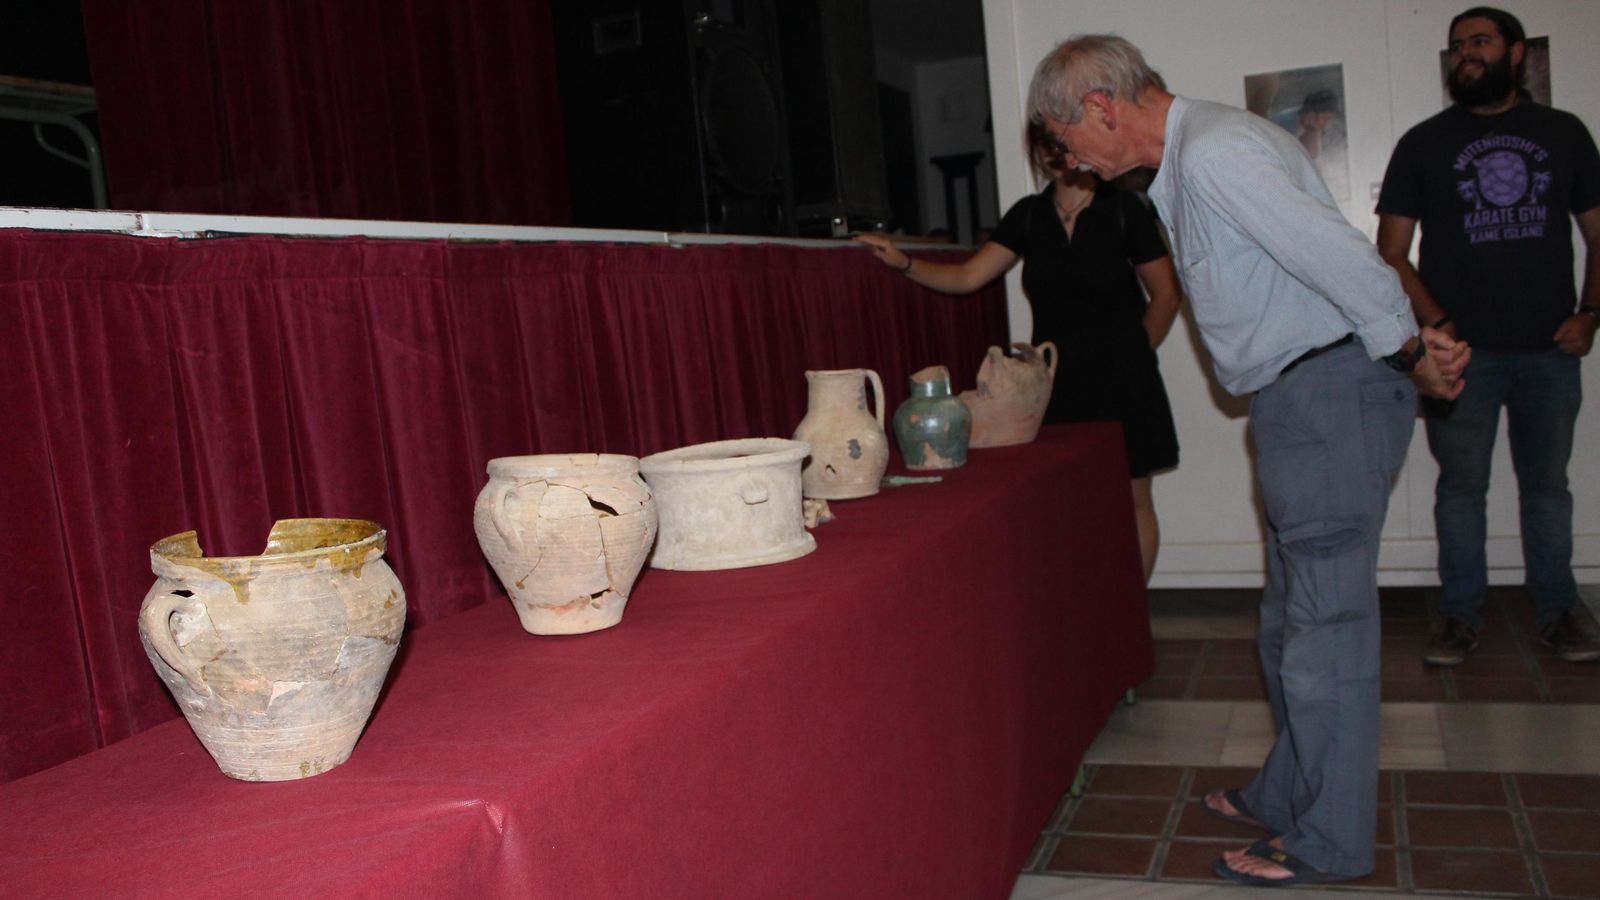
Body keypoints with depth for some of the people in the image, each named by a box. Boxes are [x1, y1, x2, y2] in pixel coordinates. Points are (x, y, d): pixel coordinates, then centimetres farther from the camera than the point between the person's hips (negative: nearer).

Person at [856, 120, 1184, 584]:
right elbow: (967, 277, 5)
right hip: (1056, 384, 3)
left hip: (1120, 384, -3)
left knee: (1131, 500, 3)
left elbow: (1166, 294, 1)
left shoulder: (1123, 209, -4)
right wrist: (904, 263, -7)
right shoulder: (1029, 215, 7)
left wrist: (1132, 355, 4)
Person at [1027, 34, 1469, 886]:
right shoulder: (1190, 157, 16)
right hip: (1299, 401, 10)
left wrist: (1411, 357, -10)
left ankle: (1326, 842, 9)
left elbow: (1340, 256, -21)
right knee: (1292, 621, 18)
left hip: (1332, 391, -10)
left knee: (1324, 620, -2)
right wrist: (1414, 350, 8)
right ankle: (1286, 794, 32)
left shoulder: (1213, 151, -17)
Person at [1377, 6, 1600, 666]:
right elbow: (1392, 253, 3)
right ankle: (1460, 616, 11)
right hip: (1463, 351, -1)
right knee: (1461, 485, 2)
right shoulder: (1424, 143, 5)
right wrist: (1437, 324, -9)